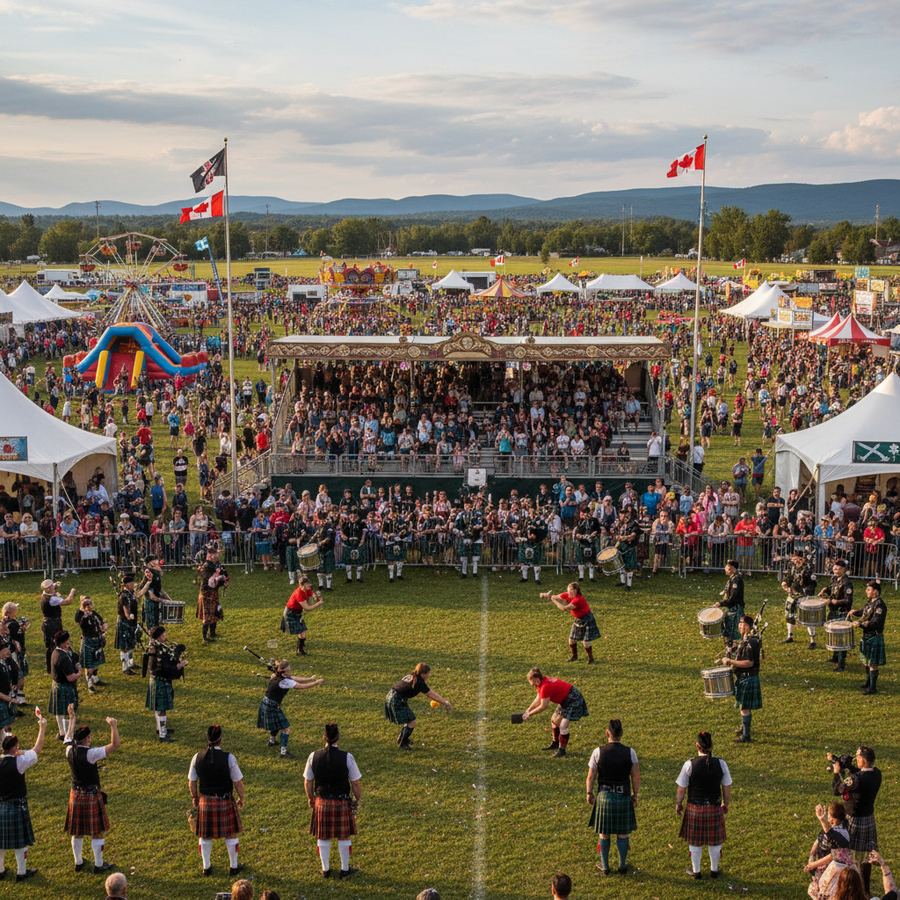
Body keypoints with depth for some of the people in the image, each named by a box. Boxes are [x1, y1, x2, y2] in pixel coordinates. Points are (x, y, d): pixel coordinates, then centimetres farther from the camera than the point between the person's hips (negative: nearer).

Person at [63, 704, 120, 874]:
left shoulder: (70, 750, -6)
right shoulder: (90, 753, -25)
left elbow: (69, 736, 18)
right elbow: (115, 745, -27)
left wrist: (72, 718, 25)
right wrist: (113, 726, -24)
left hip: (75, 795, 7)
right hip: (91, 796, -7)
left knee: (77, 832, 18)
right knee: (97, 832, 7)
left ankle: (78, 862, 32)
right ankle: (99, 865, 16)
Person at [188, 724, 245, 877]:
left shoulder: (197, 757, -9)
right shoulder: (228, 757, -18)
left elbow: (192, 782, 0)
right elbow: (238, 782, -12)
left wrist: (194, 798, 17)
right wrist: (241, 799, 5)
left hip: (205, 802, 2)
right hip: (225, 802, -2)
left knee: (205, 836, 19)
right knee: (230, 835, 16)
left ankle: (206, 867, 31)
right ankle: (233, 866, 28)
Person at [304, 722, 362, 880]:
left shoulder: (313, 756, -9)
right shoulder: (347, 757, -16)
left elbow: (308, 782, 0)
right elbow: (355, 782, -10)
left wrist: (310, 799, 17)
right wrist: (356, 800, 7)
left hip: (321, 803, 2)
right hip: (342, 802, -2)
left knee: (323, 837, 17)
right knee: (344, 837, 14)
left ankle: (325, 869, 27)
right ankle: (345, 869, 25)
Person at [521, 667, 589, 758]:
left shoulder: (545, 687, -30)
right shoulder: (543, 683, 0)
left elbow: (543, 706, -24)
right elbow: (538, 699, 10)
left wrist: (529, 714, -13)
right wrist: (528, 710, 3)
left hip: (574, 700, -11)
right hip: (566, 699, 11)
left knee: (563, 725, -17)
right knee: (554, 719, 22)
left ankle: (562, 749, -5)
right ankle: (555, 743, 39)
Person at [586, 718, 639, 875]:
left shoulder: (598, 752, -12)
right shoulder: (630, 752, -10)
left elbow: (591, 777, -6)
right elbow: (636, 777, -4)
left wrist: (589, 793, 9)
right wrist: (635, 795, 10)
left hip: (604, 796, 0)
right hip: (624, 796, 0)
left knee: (604, 833, 14)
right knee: (623, 833, 14)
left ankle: (604, 866, 25)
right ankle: (622, 865, 24)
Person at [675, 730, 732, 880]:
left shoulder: (689, 764, -17)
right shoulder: (721, 764, -11)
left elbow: (681, 789, -10)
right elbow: (727, 789, -2)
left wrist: (678, 804, 7)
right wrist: (725, 805, 15)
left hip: (694, 809, -1)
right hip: (715, 809, 2)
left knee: (695, 841, 16)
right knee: (715, 841, 20)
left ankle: (696, 871, 30)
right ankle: (714, 870, 34)